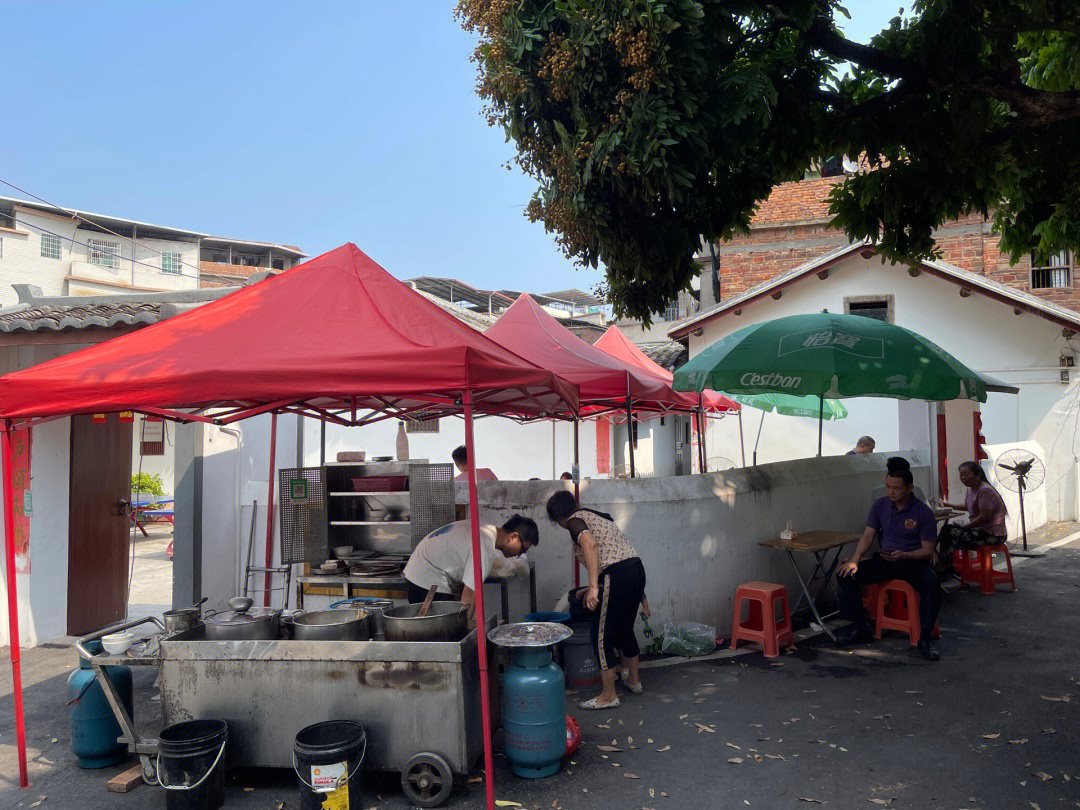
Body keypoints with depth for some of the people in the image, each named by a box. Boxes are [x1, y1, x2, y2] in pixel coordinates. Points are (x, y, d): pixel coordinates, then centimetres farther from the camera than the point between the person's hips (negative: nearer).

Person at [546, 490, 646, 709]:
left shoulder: (575, 521, -1)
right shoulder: (597, 517, 26)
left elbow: (590, 544, -22)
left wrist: (593, 586, -27)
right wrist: (592, 588, 43)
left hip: (616, 576, -9)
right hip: (636, 568, 9)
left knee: (603, 636, 5)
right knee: (625, 629, 26)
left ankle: (608, 695, 13)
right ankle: (634, 680, 41)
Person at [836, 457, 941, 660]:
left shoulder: (923, 512, -9)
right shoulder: (880, 505, 3)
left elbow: (928, 550, -8)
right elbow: (867, 535, 5)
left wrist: (904, 555, -27)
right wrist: (855, 560, -11)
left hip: (914, 561, -4)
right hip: (885, 559, 4)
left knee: (931, 583, -37)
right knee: (846, 574, -16)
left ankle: (925, 638, -18)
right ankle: (859, 626, 2)